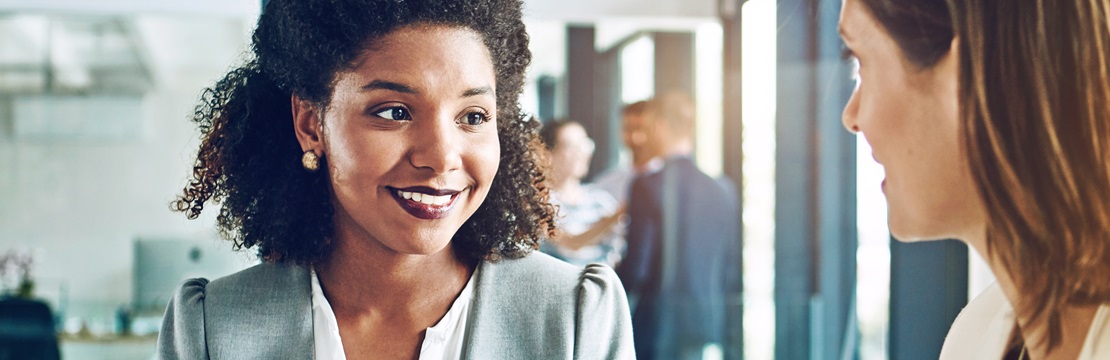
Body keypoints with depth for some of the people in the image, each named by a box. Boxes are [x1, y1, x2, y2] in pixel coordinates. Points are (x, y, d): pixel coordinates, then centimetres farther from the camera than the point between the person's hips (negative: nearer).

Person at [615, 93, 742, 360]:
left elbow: (636, 266, -12)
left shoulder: (648, 186, -11)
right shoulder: (723, 191, 3)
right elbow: (733, 271, 6)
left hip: (657, 325, -4)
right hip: (708, 326, 5)